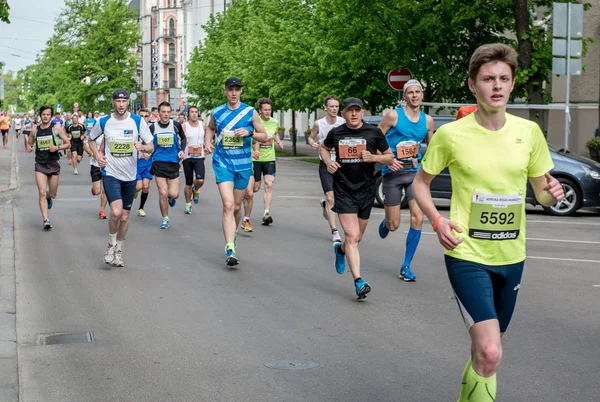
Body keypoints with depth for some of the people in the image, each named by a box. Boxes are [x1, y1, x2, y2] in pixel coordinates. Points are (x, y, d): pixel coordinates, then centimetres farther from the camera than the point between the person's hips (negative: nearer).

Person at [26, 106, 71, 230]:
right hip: (40, 165, 1)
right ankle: (46, 220, -9)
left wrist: (57, 147, -19)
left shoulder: (56, 128, -3)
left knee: (52, 194, 10)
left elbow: (68, 144, -1)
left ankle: (48, 197, 48)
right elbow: (29, 143, 19)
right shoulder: (35, 130, 5)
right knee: (42, 193, -12)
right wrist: (29, 147, -4)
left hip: (54, 164, -1)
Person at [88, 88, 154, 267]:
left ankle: (118, 250, 28)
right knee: (116, 211, -21)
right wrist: (97, 156, 0)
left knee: (124, 216, 9)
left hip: (130, 176, 2)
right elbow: (91, 139, 16)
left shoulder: (137, 121, -4)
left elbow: (151, 147, -1)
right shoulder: (104, 122, -3)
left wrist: (142, 147, -23)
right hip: (110, 173, -2)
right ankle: (111, 244, 4)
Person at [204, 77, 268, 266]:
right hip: (222, 162, -1)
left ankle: (232, 235, 42)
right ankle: (230, 250, -21)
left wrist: (249, 132, -16)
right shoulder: (216, 112, 3)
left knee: (237, 206, 14)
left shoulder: (250, 112, -1)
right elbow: (210, 128, 23)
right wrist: (207, 142, 4)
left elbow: (264, 136, 3)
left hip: (243, 164, 1)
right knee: (228, 204, -16)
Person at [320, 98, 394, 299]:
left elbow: (390, 157, 5)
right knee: (352, 237, -14)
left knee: (356, 237, 17)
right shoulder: (336, 133, 0)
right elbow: (324, 148, 21)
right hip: (343, 190, -2)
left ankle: (340, 249, 51)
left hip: (366, 190, 2)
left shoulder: (374, 132, -3)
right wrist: (328, 161, 0)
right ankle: (358, 282, -16)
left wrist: (374, 157, -16)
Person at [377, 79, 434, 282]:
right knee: (394, 225, 0)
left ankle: (406, 267, 2)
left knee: (417, 218, -10)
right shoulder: (393, 115, -6)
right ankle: (385, 224, 42)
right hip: (393, 173, -3)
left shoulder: (427, 120, 6)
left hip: (415, 172, 3)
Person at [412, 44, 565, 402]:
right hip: (467, 255, -4)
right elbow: (420, 183, 5)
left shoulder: (529, 132, 1)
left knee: (487, 349, 18)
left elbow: (543, 193, 11)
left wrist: (553, 193, -13)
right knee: (489, 354, -18)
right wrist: (437, 220, -13)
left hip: (511, 257, 4)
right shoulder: (450, 134, -8)